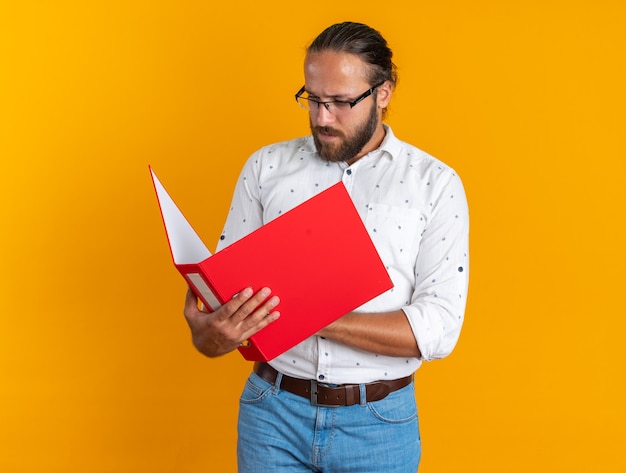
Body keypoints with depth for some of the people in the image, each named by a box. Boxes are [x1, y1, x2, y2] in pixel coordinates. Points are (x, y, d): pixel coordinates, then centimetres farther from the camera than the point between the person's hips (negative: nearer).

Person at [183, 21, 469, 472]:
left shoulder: (436, 184, -5)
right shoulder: (266, 167, 2)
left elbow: (439, 327, -13)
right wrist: (210, 335, -23)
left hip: (378, 423, -1)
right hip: (273, 410, 2)